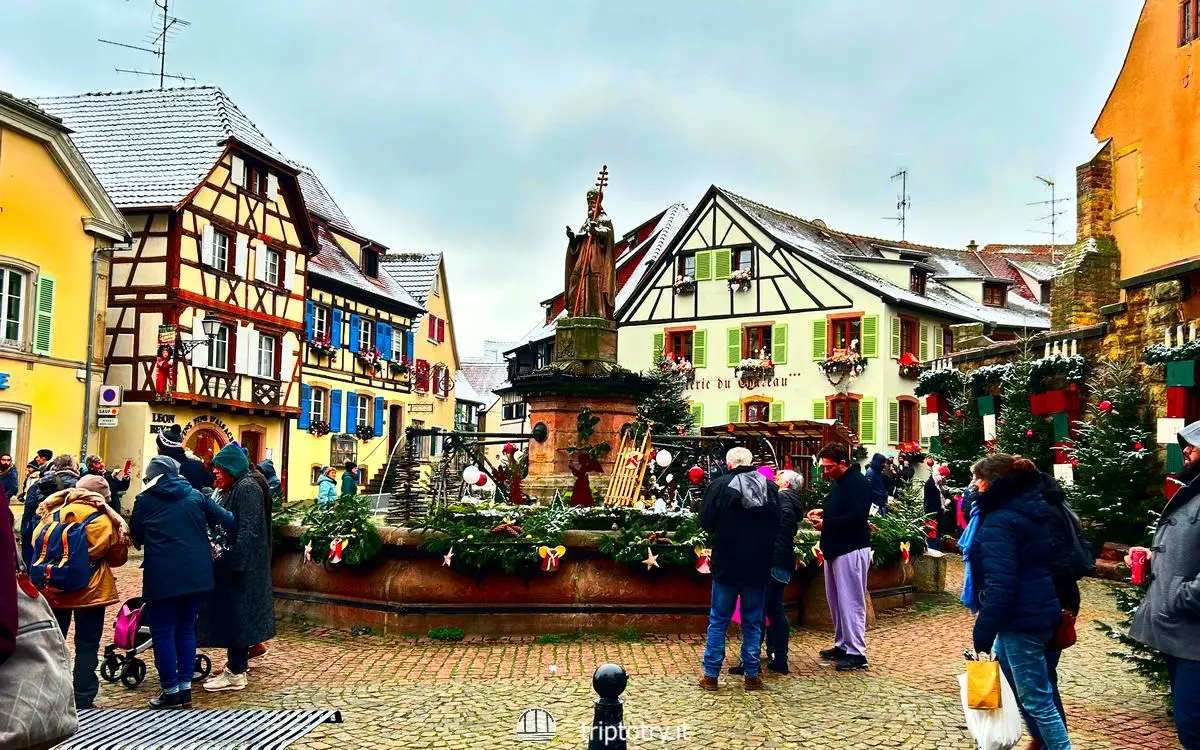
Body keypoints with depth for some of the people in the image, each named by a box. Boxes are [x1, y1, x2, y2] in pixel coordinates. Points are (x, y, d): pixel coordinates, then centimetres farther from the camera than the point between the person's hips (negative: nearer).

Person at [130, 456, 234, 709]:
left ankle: (171, 691, 9)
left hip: (162, 576, -3)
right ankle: (185, 687, 17)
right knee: (186, 629, 15)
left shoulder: (145, 500, 0)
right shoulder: (196, 496, 6)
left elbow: (135, 536, 11)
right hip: (197, 573, 4)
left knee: (163, 632, 7)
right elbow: (228, 521, 3)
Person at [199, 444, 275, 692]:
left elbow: (247, 531, -21)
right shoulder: (233, 489, 14)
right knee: (232, 615, 14)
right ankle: (237, 663, 24)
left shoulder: (247, 488, -15)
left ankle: (235, 674, 2)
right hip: (232, 562, 9)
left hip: (241, 565, -9)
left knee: (236, 614, -4)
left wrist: (234, 561, -24)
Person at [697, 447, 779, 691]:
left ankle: (711, 675, 12)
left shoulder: (719, 486, -10)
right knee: (753, 622, 12)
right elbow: (777, 524, 8)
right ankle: (752, 675, 15)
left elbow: (705, 522, -5)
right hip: (759, 567, 2)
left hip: (726, 565, -2)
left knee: (718, 620, 9)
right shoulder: (770, 488, -1)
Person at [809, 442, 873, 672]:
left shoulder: (857, 483, -16)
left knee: (851, 602, -5)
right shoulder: (838, 482, 14)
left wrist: (826, 524, -21)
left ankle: (856, 653, 2)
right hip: (835, 549, 10)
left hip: (851, 550, -10)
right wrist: (823, 510, 9)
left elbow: (856, 517, -26)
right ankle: (842, 645, 26)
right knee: (836, 601, 15)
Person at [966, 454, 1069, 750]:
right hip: (1039, 609, 11)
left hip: (1021, 618, -11)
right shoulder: (1030, 509, 10)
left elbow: (999, 585, -25)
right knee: (999, 661, 25)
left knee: (1036, 699, -2)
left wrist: (983, 632, -21)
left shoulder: (999, 522, -19)